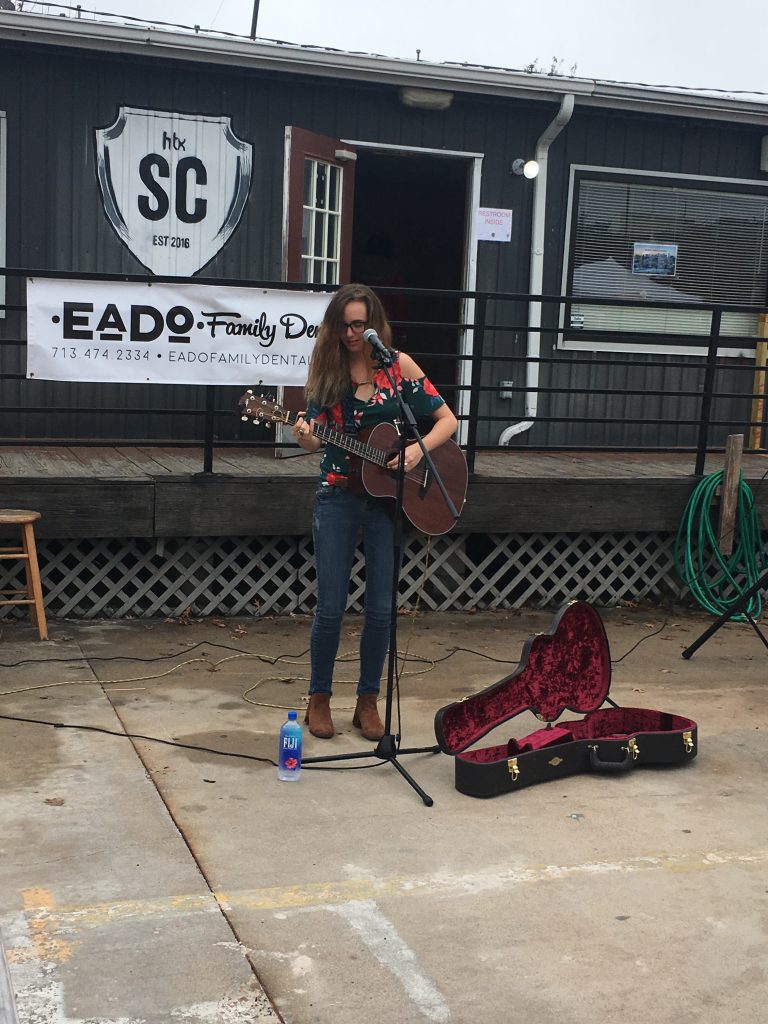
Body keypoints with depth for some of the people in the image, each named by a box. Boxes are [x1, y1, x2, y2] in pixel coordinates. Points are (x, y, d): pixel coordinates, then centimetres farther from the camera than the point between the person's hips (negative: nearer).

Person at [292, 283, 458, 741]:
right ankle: (320, 698, 19)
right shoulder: (327, 368, 2)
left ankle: (368, 700, 19)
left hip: (388, 496, 0)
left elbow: (447, 420, -1)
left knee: (380, 607, 3)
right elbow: (316, 438, 3)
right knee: (331, 605, 2)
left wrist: (418, 450, -18)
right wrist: (306, 436, -20)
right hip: (338, 496, 1)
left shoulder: (398, 365, -2)